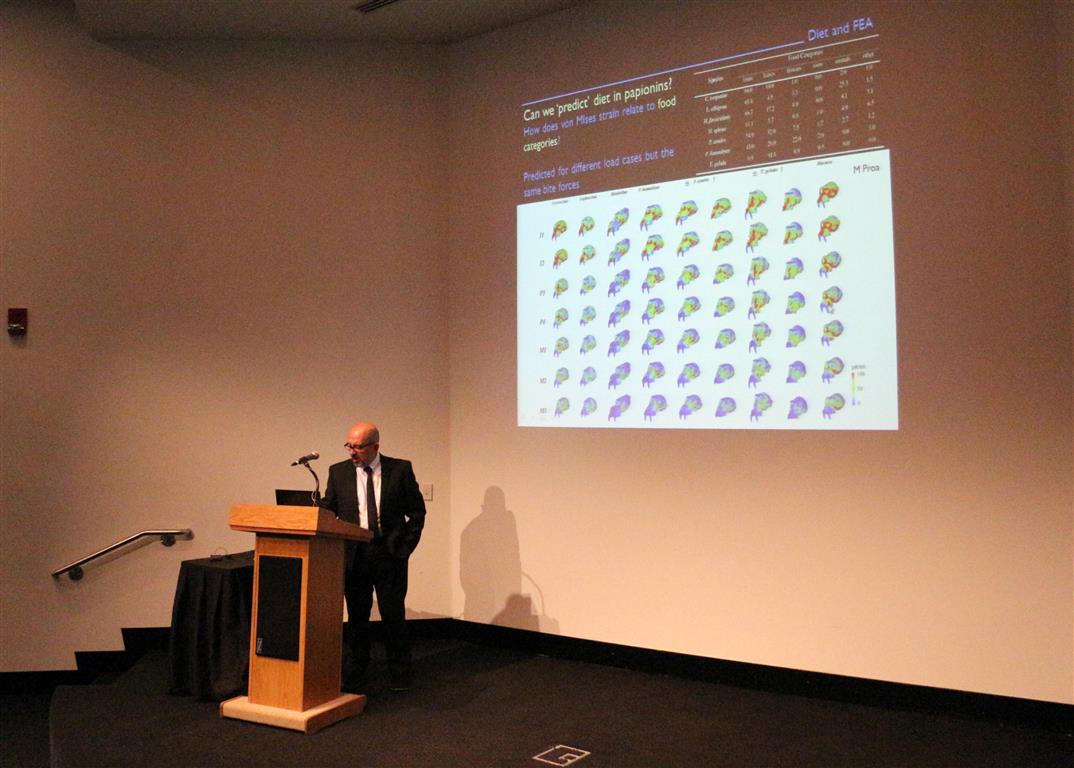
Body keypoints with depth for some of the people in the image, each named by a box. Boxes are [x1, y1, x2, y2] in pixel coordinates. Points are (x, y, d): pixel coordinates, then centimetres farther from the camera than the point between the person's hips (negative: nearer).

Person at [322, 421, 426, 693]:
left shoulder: (400, 469, -2)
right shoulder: (338, 472, 4)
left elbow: (417, 511, 3)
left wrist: (405, 546, -2)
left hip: (390, 554, -2)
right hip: (353, 555, 2)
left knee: (393, 615, 5)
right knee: (356, 617, 10)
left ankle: (398, 675, 21)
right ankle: (355, 675, 23)